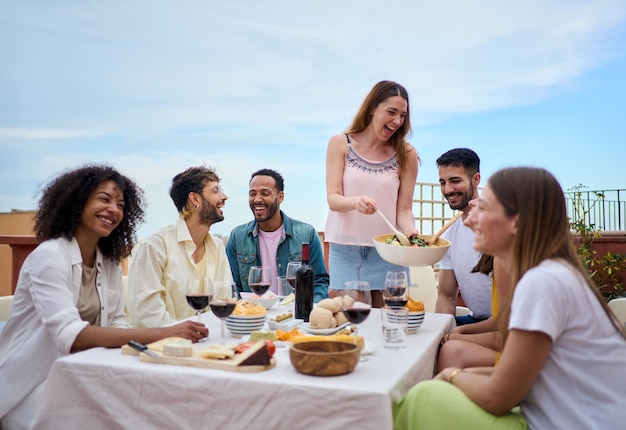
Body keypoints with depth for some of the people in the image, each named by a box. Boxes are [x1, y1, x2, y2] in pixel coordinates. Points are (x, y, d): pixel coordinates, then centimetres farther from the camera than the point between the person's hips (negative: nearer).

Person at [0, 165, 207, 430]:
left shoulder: (110, 262, 5)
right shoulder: (48, 256, -18)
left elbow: (116, 324, 2)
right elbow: (70, 335, -30)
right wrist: (162, 333, -37)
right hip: (29, 387, -6)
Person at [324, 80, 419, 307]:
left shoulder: (406, 154, 0)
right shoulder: (340, 144, 0)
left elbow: (404, 209, -1)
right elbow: (333, 199, -8)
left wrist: (411, 233, -21)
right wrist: (356, 202, -29)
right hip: (346, 250, 0)